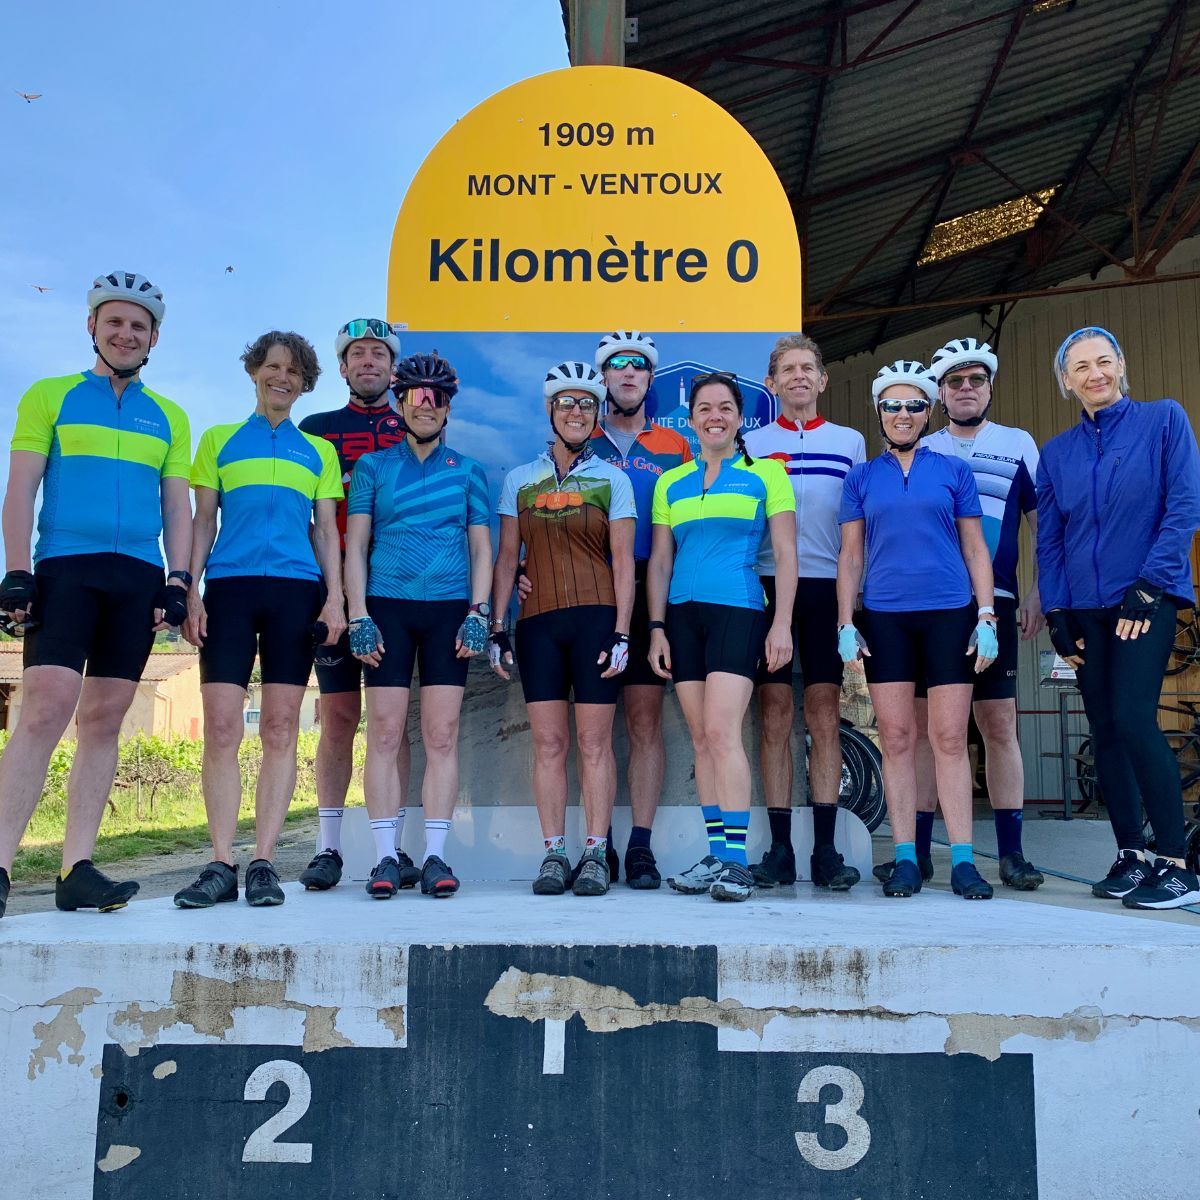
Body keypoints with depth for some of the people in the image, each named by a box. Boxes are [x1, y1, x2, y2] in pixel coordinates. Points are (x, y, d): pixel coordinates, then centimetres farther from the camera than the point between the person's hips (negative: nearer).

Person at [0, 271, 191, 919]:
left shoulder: (169, 418, 18)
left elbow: (177, 508, 15)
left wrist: (177, 583, 3)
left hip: (139, 578, 3)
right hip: (64, 568, -3)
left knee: (104, 720, 2)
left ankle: (76, 869, 4)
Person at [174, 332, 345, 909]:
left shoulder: (318, 451, 17)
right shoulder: (218, 441, 16)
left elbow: (326, 530, 13)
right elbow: (203, 521, 11)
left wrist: (334, 597, 0)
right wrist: (190, 592, 0)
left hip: (295, 591, 1)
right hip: (229, 588, 0)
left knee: (280, 730, -3)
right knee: (221, 727, -7)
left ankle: (263, 863, 1)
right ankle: (221, 865, -2)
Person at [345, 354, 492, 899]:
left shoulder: (467, 471, 14)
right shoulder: (373, 466, 13)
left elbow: (481, 548, 11)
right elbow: (355, 544, 7)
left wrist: (478, 613, -2)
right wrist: (358, 616, -4)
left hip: (449, 608, 0)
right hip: (387, 606, 0)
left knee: (442, 736, -3)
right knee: (385, 734, -5)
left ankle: (435, 856, 2)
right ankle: (386, 857, 1)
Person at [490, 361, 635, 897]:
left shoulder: (612, 480, 7)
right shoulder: (519, 480, 13)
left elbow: (623, 561, 3)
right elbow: (506, 558, 13)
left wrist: (621, 632, -6)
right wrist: (496, 627, 6)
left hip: (595, 617, -2)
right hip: (538, 621, 2)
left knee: (594, 741, -1)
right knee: (548, 742, 2)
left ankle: (595, 855, 5)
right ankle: (554, 854, 9)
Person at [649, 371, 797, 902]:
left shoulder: (767, 473, 5)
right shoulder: (670, 483, 15)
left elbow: (785, 552, 1)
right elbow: (659, 561, 14)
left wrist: (782, 622, -7)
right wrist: (656, 627, 6)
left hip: (738, 611, -4)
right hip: (683, 615, 4)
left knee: (721, 730, -16)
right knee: (701, 738, 4)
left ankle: (736, 861, -13)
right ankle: (716, 855, 10)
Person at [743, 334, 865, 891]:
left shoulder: (850, 442, 13)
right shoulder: (751, 445, 11)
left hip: (827, 588, 0)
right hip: (767, 586, 0)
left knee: (824, 718, 0)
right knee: (775, 717, 0)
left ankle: (826, 850, 5)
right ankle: (779, 849, 5)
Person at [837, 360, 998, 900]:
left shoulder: (953, 471, 9)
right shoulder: (862, 477, 11)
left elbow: (975, 549, 9)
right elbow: (849, 556, 10)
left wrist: (986, 617, 0)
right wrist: (845, 624, 1)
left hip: (949, 614, -1)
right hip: (884, 618, 1)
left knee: (950, 739, -2)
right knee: (896, 738, 1)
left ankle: (962, 860, 3)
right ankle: (905, 858, 8)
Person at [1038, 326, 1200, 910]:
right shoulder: (1056, 452, 11)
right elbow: (1049, 540, 10)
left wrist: (1149, 584, -12)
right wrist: (1056, 613, 2)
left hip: (1145, 598, -4)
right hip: (1084, 607, 4)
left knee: (1132, 718, -17)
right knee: (1105, 730, 5)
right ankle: (1131, 855, 14)